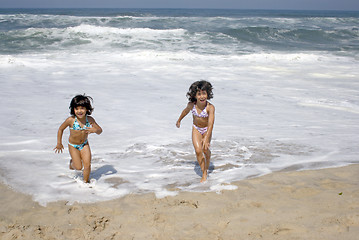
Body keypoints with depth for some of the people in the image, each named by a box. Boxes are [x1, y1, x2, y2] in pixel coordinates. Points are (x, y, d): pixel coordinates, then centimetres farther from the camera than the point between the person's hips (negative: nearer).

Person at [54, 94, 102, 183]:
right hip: (73, 146, -2)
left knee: (87, 165, -5)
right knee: (79, 167, 2)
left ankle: (86, 181, 19)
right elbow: (61, 129, -8)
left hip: (84, 144, 2)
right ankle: (72, 163, 38)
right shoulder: (71, 120, -24)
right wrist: (59, 143, -4)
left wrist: (95, 130, -33)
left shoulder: (90, 119, -16)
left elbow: (100, 130, -9)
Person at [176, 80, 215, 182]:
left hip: (207, 129, -2)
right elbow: (186, 111, 4)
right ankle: (204, 174, 0)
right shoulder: (191, 105, -20)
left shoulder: (210, 107, -32)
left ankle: (206, 168, 41)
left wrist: (206, 138, -50)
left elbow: (210, 124, -39)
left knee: (205, 150, 9)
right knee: (198, 151, -12)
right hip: (196, 129, 2)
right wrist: (179, 120, 20)